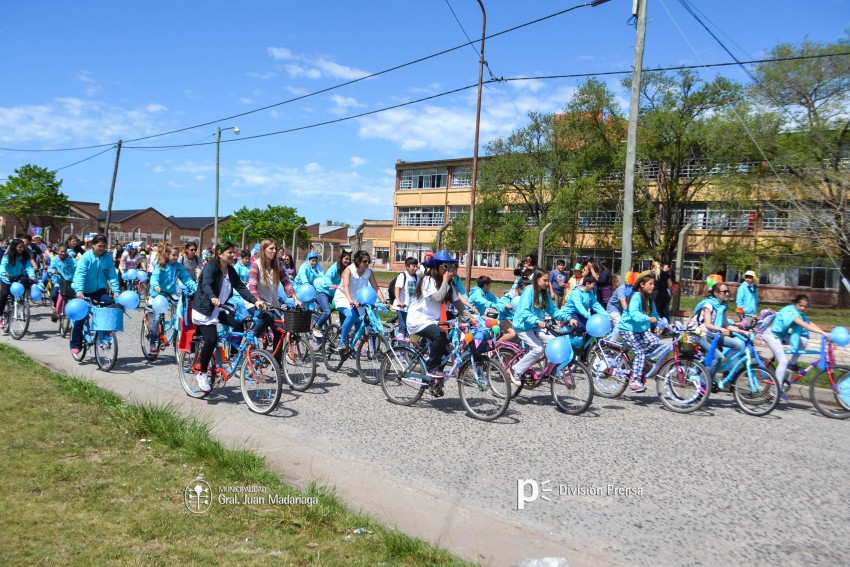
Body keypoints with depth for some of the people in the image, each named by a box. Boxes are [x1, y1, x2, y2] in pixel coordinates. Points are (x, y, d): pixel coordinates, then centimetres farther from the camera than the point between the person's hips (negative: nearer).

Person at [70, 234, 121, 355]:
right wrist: (79, 291, -38)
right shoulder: (85, 258, -14)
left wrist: (116, 291, -18)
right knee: (80, 317, -2)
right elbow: (79, 275, -24)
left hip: (100, 290, 2)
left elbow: (112, 275, -5)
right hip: (85, 292, -2)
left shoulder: (108, 258, -4)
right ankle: (75, 344, 12)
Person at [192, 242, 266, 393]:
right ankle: (202, 375, -4)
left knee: (238, 323, -18)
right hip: (204, 310, -7)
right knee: (211, 339, -22)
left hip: (219, 310, 7)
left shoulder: (231, 270, 4)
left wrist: (255, 301, -18)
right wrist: (213, 298, -54)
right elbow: (206, 285, -33)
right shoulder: (210, 267, -16)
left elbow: (241, 287, -3)